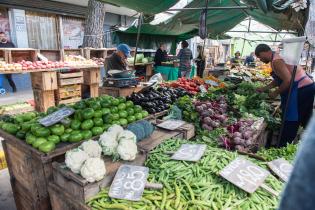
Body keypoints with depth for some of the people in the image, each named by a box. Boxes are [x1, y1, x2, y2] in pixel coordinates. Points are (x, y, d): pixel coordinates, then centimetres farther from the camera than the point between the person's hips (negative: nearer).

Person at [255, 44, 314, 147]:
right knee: (305, 120, 22)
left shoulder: (276, 61, -19)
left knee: (290, 123, -3)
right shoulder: (278, 57, 13)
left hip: (301, 90, -10)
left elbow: (288, 81, -26)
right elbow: (279, 79, 19)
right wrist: (264, 88, 17)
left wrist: (276, 92, -13)